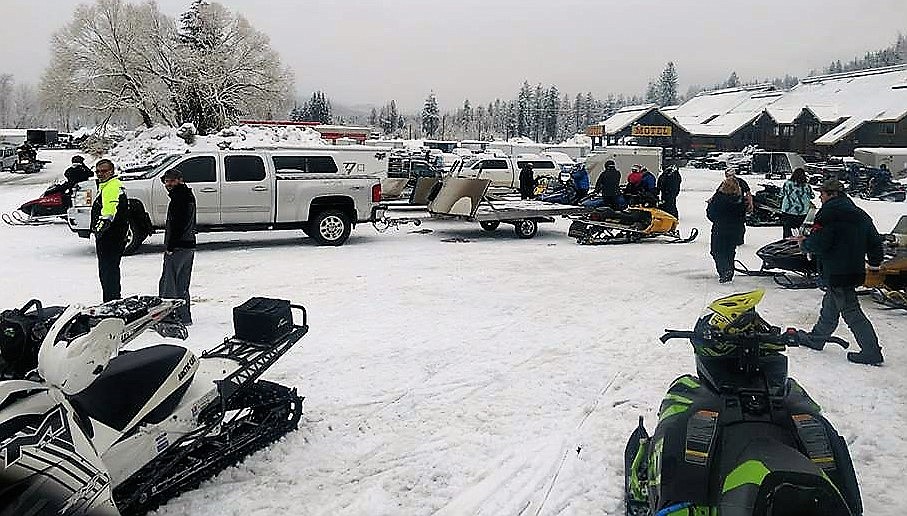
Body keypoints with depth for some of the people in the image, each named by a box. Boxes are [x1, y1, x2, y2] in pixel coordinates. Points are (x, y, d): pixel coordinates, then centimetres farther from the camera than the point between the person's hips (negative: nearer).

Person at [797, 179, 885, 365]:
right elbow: (875, 240, 16)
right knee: (829, 306, 20)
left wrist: (804, 242, -1)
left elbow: (817, 244, -21)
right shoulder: (860, 215, 12)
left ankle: (872, 351, -2)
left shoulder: (828, 214, -15)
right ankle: (816, 339, 33)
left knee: (851, 312, -3)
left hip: (837, 272, -9)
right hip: (855, 271, 9)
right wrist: (875, 261, 30)